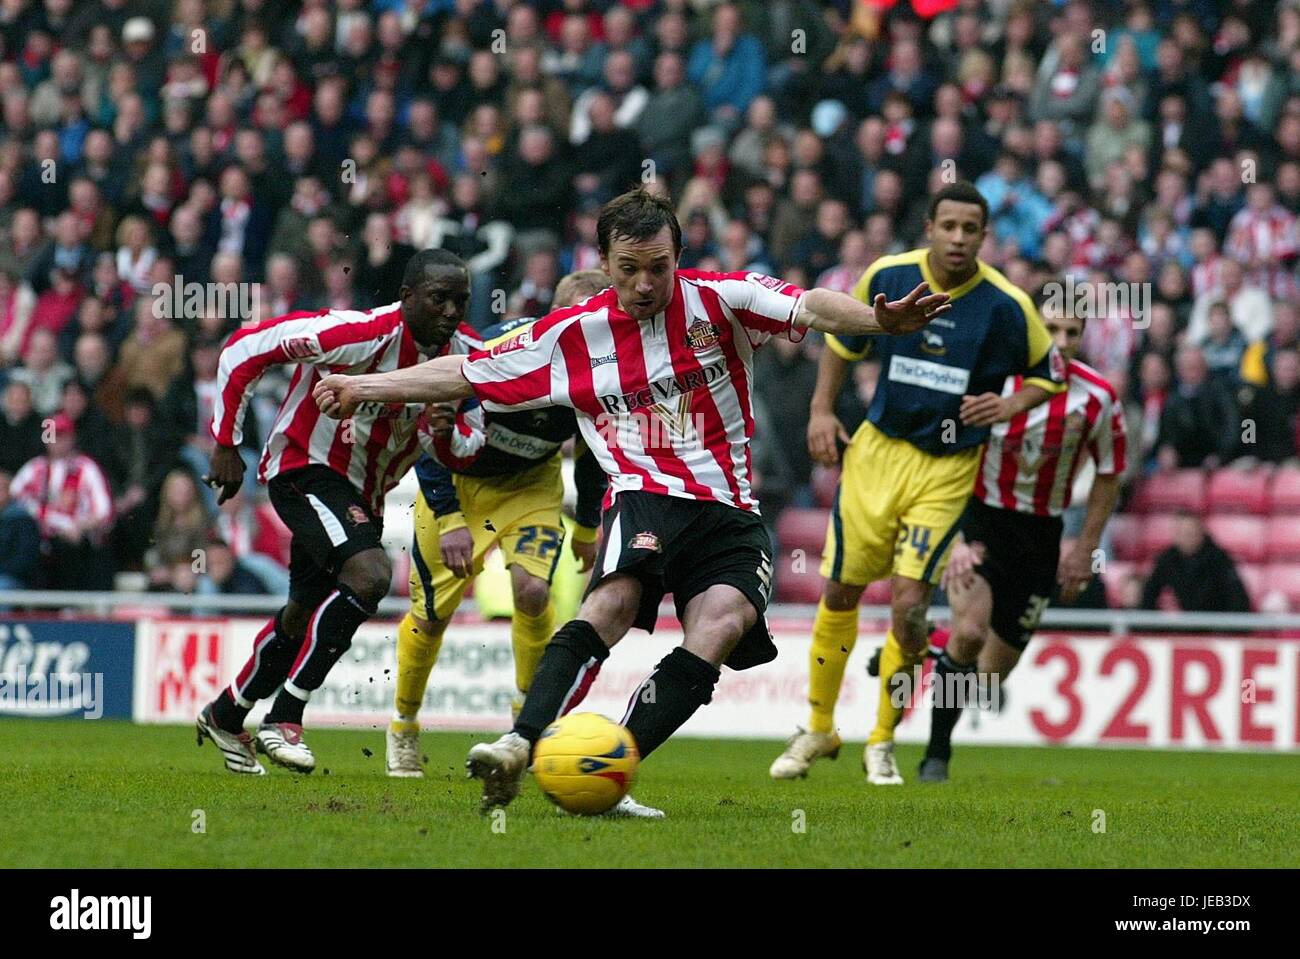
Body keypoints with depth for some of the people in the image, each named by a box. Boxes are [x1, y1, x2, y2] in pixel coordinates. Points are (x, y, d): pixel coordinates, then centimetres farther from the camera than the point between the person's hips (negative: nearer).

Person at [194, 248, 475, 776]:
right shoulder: (363, 334, -27)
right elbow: (245, 348, -21)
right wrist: (226, 443, -17)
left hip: (363, 494, 8)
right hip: (305, 469, -8)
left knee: (305, 613, 19)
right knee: (369, 573, -29)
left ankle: (225, 716, 42)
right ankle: (283, 717, -20)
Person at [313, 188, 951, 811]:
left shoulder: (719, 300, 0)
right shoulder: (570, 335, 6)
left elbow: (809, 308, -15)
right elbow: (465, 375, 15)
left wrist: (879, 320, -35)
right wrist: (363, 388, 13)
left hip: (730, 514, 1)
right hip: (645, 498, -1)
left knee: (721, 625, -26)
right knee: (615, 599, -31)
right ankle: (519, 747, -45)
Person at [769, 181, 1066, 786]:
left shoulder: (1007, 305, -11)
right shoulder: (886, 278, -5)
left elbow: (1051, 374, 4)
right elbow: (842, 340, 12)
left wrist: (1010, 407, -14)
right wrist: (822, 409, 3)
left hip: (947, 470, -2)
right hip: (877, 451, 2)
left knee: (910, 604, -13)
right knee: (840, 592, 6)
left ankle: (882, 741, 7)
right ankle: (818, 730, 26)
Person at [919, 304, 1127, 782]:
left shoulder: (1098, 398, -10)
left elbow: (1109, 473, 7)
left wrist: (1086, 549, 5)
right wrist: (953, 538, -20)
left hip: (1040, 534, 3)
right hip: (978, 515, -3)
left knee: (995, 668, 7)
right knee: (970, 631, -27)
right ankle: (936, 753, -10)